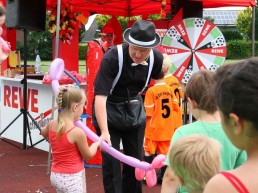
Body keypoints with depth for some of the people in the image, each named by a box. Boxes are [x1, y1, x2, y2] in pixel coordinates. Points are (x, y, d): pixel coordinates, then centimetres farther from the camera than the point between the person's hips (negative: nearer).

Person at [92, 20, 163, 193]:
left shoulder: (156, 58, -15)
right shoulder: (112, 57, -29)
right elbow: (100, 96, -33)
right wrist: (104, 131, -39)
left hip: (134, 111, 4)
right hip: (109, 110, -4)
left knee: (135, 160, 11)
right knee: (111, 161, -6)